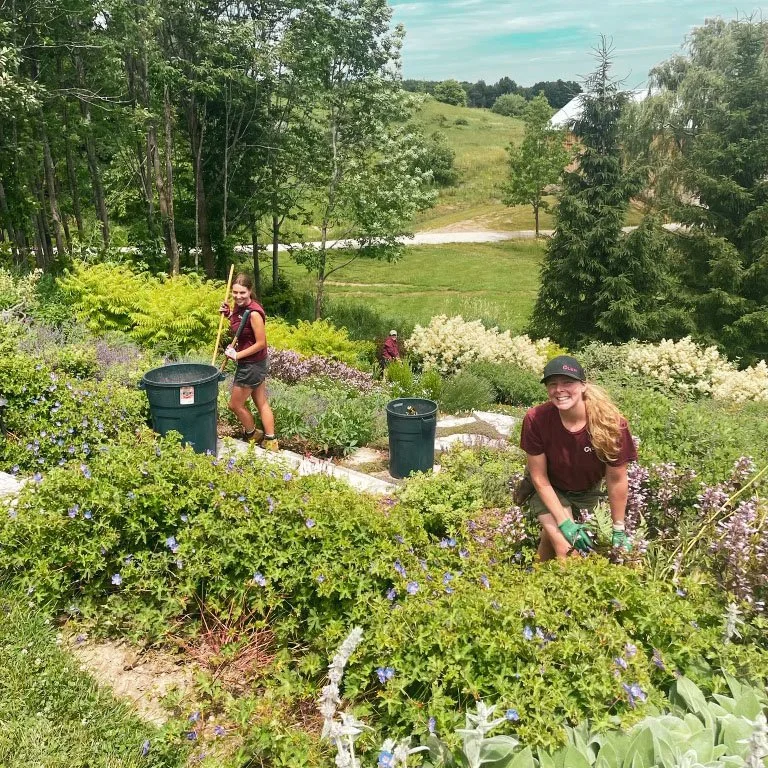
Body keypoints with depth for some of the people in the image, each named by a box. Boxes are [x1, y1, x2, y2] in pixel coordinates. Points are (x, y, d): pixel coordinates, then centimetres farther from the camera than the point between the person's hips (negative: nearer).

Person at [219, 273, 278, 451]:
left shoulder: (254, 313, -25)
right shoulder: (239, 308, 1)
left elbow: (261, 343, -22)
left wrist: (238, 355, -18)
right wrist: (229, 314, 3)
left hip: (252, 364, -9)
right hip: (255, 363, 9)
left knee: (235, 404, 8)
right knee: (261, 402, 14)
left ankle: (252, 434, 30)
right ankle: (270, 441, 22)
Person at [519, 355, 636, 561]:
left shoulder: (611, 424, -30)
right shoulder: (536, 419, -31)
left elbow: (617, 481, -18)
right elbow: (539, 478, -19)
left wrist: (619, 530, -8)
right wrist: (564, 522, -18)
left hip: (588, 493, 2)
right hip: (549, 491, -2)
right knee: (567, 549, -17)